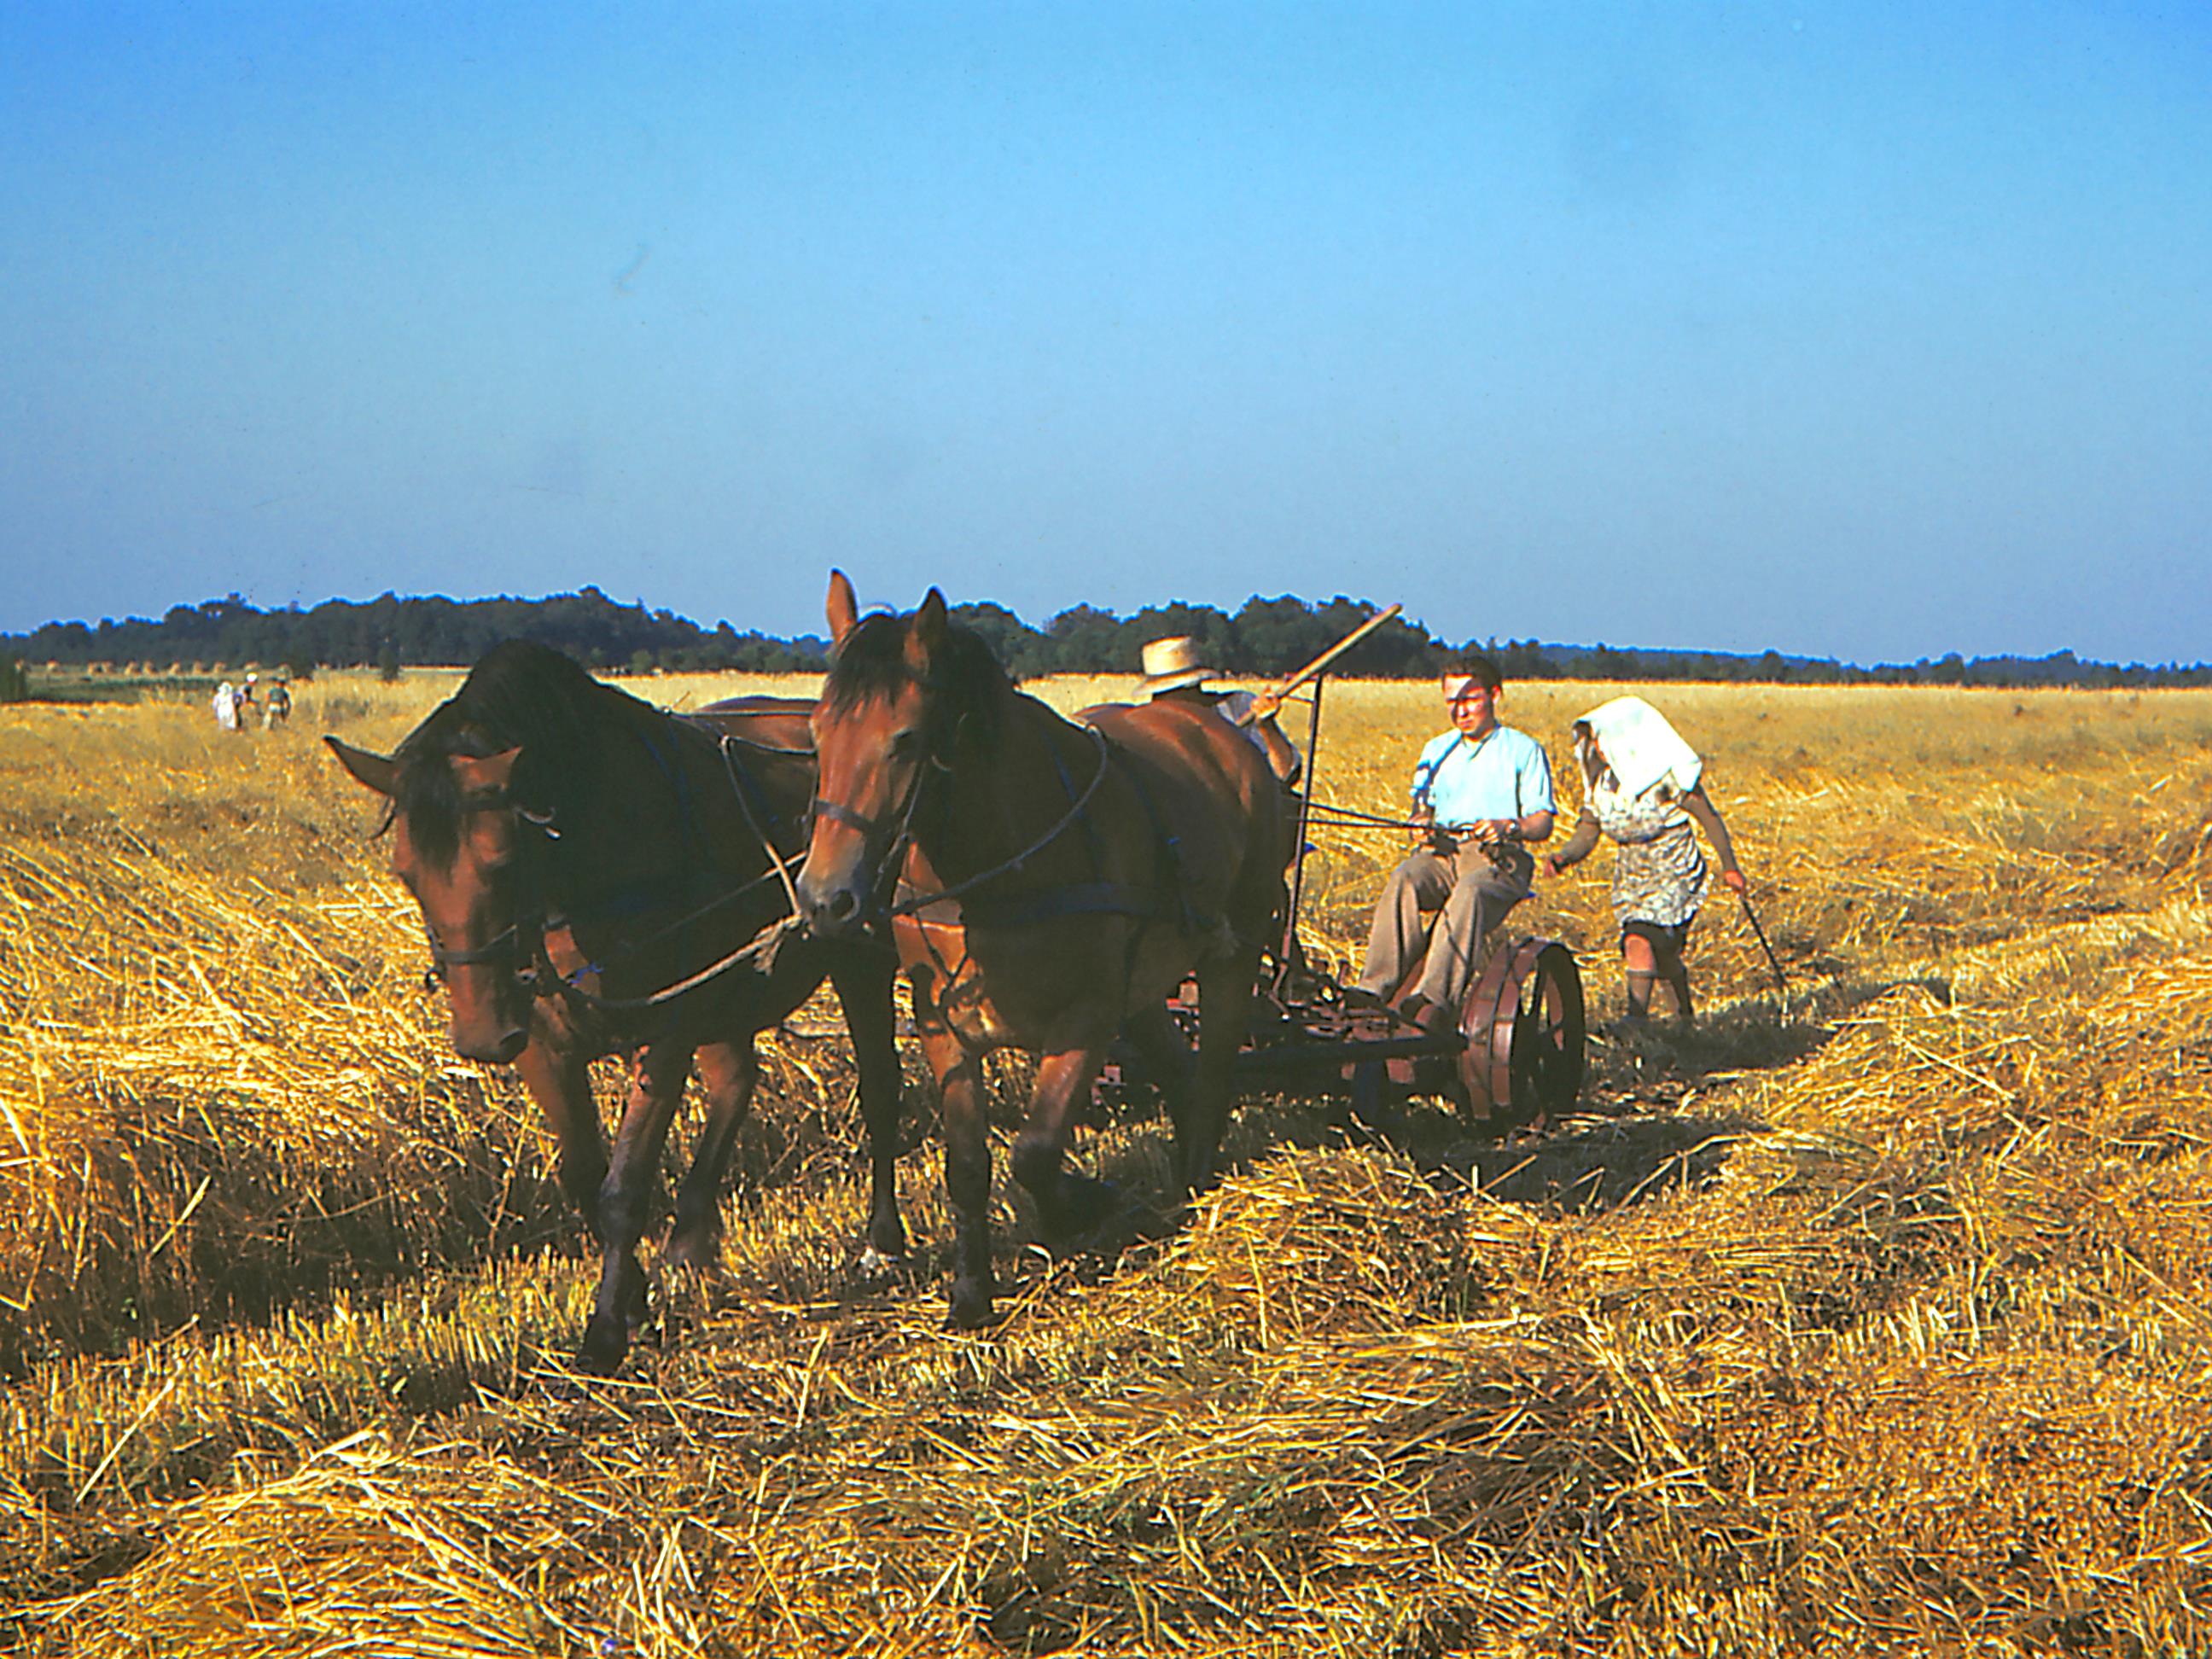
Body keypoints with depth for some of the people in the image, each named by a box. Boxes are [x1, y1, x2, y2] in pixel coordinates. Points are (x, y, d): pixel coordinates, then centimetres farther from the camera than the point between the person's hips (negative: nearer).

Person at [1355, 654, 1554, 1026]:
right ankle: (1373, 991, -42)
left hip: (1499, 858, -4)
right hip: (1440, 852, 4)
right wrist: (1422, 825, -3)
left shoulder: (1523, 750, 11)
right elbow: (1422, 809, 22)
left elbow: (1542, 822, 4)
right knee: (1403, 880, -32)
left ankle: (1434, 999, -54)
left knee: (1469, 893, -39)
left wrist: (1507, 827, -18)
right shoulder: (1437, 751, 25)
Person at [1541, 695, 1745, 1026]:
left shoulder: (1666, 776, -17)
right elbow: (1588, 832, 1)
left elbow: (1709, 818, -8)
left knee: (1640, 940, -24)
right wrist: (1564, 857, -20)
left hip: (1675, 873, -6)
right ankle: (1685, 1017, 33)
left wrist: (1729, 866, -5)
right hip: (1630, 875, 6)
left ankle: (1637, 1017, -24)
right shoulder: (1600, 780, 0)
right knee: (1662, 955, 12)